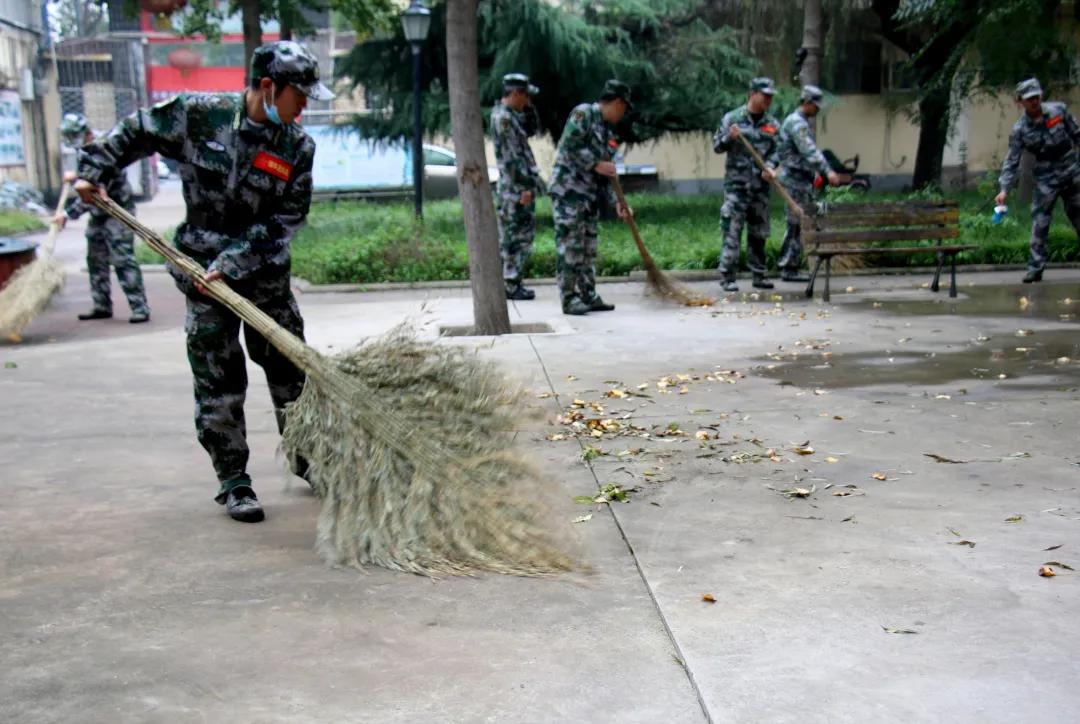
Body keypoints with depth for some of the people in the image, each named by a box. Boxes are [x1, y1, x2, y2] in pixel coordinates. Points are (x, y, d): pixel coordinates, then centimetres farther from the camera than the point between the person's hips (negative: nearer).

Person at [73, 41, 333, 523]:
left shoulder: (298, 147, -5)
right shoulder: (197, 114, -9)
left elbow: (284, 220, -9)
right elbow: (134, 134, 6)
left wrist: (233, 264, -16)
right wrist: (92, 171, -2)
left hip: (266, 273, 2)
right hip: (203, 270, -2)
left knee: (290, 369, 10)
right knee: (219, 383, 1)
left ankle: (306, 456, 30)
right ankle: (233, 482, 14)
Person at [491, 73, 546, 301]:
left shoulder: (510, 114, 14)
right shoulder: (503, 117, -16)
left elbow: (532, 129, 24)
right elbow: (511, 157, -21)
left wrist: (528, 107, 9)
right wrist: (525, 187, -21)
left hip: (522, 183, 10)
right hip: (515, 186, -10)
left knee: (523, 233, 13)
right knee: (516, 236, -7)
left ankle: (512, 281, 18)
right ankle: (511, 286, -3)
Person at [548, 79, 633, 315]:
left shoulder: (608, 132, 19)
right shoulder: (583, 113, -6)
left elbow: (604, 176, 19)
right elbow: (569, 145, -18)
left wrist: (617, 203, 11)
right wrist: (597, 165, -16)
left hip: (590, 196, 9)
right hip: (568, 191, -9)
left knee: (588, 248, 10)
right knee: (569, 245, -7)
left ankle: (589, 296, 16)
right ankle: (569, 299, -4)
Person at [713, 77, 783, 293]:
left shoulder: (773, 124, 10)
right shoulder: (732, 118, 1)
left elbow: (776, 151, 5)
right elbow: (717, 146, 3)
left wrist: (770, 166, -14)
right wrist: (729, 138, -18)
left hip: (761, 185, 4)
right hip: (736, 183, -4)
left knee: (759, 232, 10)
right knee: (732, 231, -7)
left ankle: (759, 275, 19)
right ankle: (727, 277, -3)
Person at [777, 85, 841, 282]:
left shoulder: (802, 122, 19)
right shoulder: (796, 122, -15)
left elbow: (810, 151, 25)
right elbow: (809, 151, -26)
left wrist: (819, 172, 22)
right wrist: (827, 171, -34)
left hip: (803, 179, 10)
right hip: (796, 179, -10)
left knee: (796, 223, 13)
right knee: (798, 224, -7)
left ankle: (785, 262, 18)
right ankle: (790, 268, -3)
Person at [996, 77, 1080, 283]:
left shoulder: (1059, 110, -5)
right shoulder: (1020, 130, -10)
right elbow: (1012, 161, -9)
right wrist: (1004, 189, -19)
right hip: (1046, 178, -2)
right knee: (1040, 222, -7)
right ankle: (1036, 268, -2)